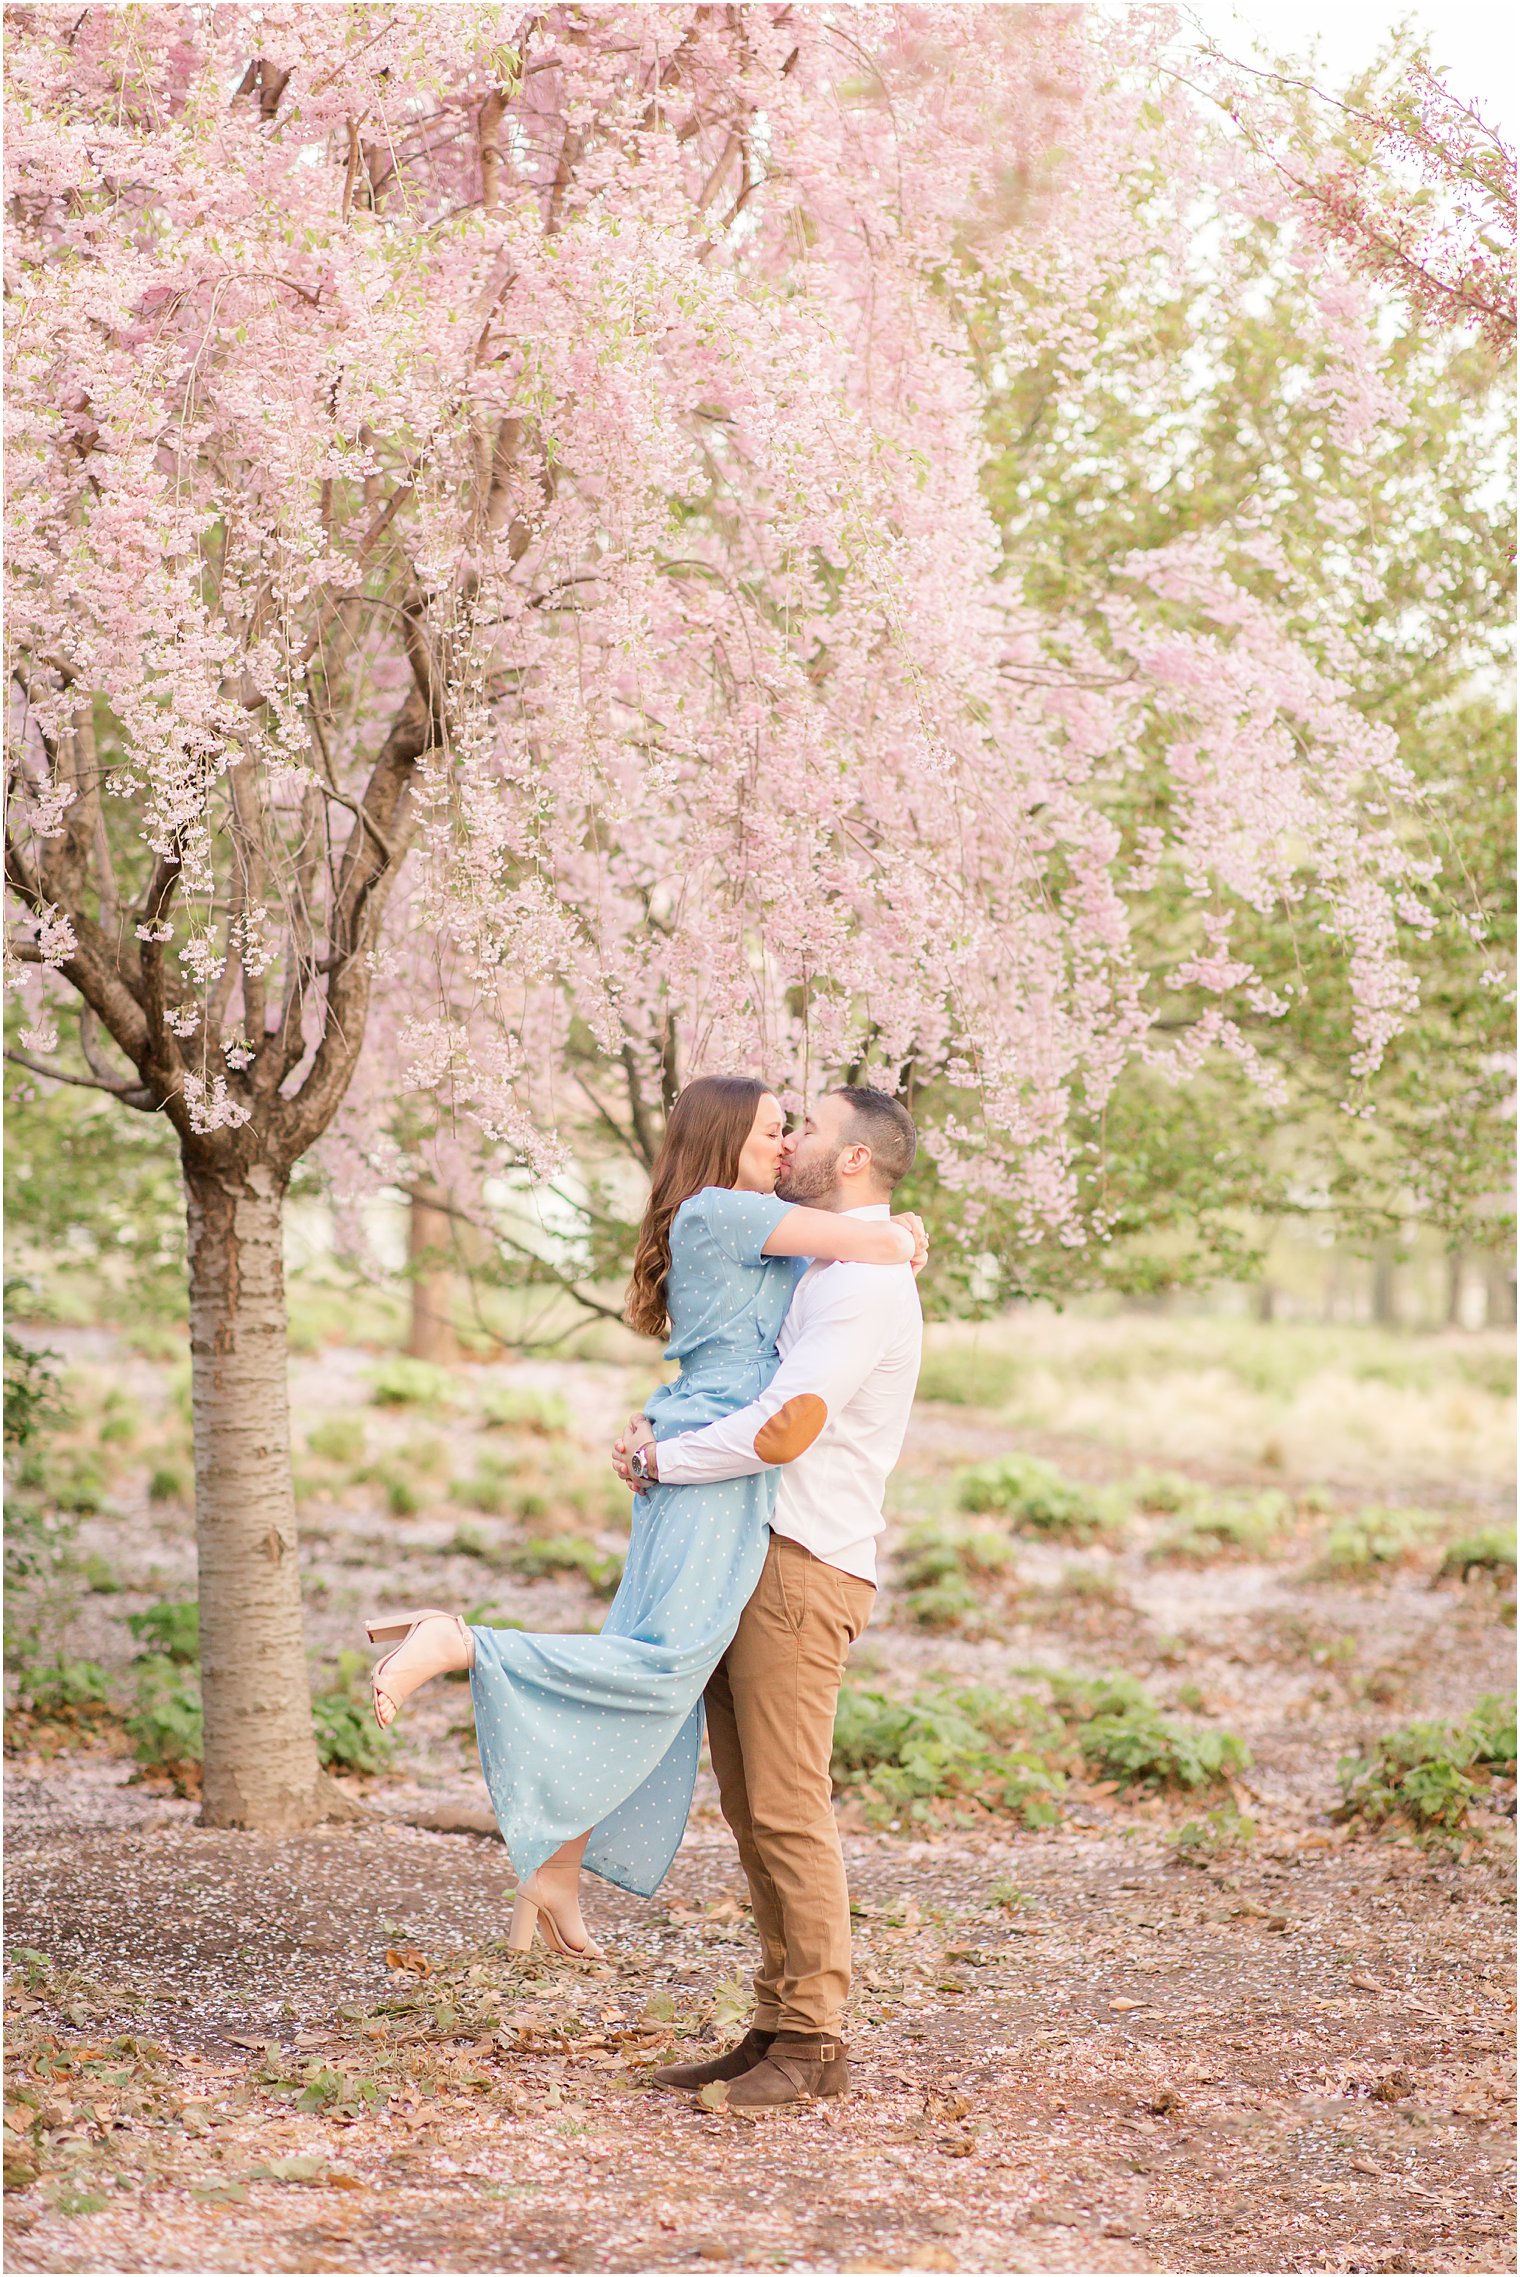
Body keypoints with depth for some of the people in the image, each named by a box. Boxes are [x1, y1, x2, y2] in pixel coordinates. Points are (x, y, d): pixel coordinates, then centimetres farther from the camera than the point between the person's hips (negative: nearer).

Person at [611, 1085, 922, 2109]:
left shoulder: (865, 1283, -14)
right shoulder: (820, 1270, 20)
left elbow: (781, 1430, -23)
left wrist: (659, 1460, -9)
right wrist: (660, 1424, 11)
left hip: (802, 1568, -10)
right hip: (746, 1561, 10)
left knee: (788, 1810, -8)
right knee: (752, 1808, 10)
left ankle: (813, 2043, -3)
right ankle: (777, 2026, 15)